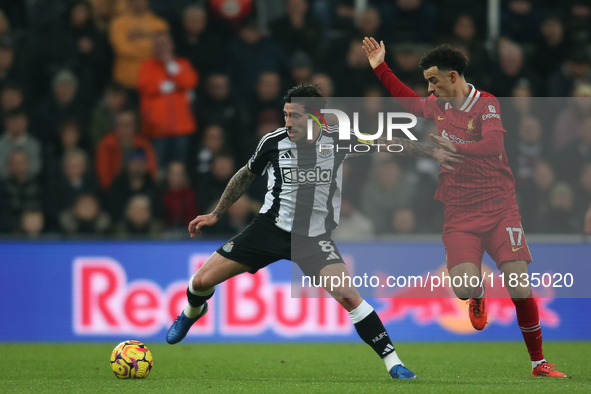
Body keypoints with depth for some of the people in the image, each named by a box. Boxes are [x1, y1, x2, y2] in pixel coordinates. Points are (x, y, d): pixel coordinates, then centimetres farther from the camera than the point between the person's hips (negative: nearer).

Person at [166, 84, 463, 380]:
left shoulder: (339, 140, -11)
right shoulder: (273, 141, -9)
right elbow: (246, 176, 10)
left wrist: (432, 152, -2)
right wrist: (215, 214, 14)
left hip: (314, 238, -2)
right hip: (270, 227, 2)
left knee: (347, 295, -25)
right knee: (202, 282, -2)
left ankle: (393, 364, -16)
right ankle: (193, 312, 37)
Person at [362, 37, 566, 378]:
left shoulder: (486, 103, -6)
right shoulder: (436, 105, 10)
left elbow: (493, 144, -24)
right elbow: (410, 100, 33)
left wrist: (456, 147, -38)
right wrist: (380, 68, 32)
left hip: (499, 206, -3)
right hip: (460, 213, 3)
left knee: (519, 288, -12)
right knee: (464, 288, -19)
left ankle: (539, 362, 4)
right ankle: (479, 295, 20)